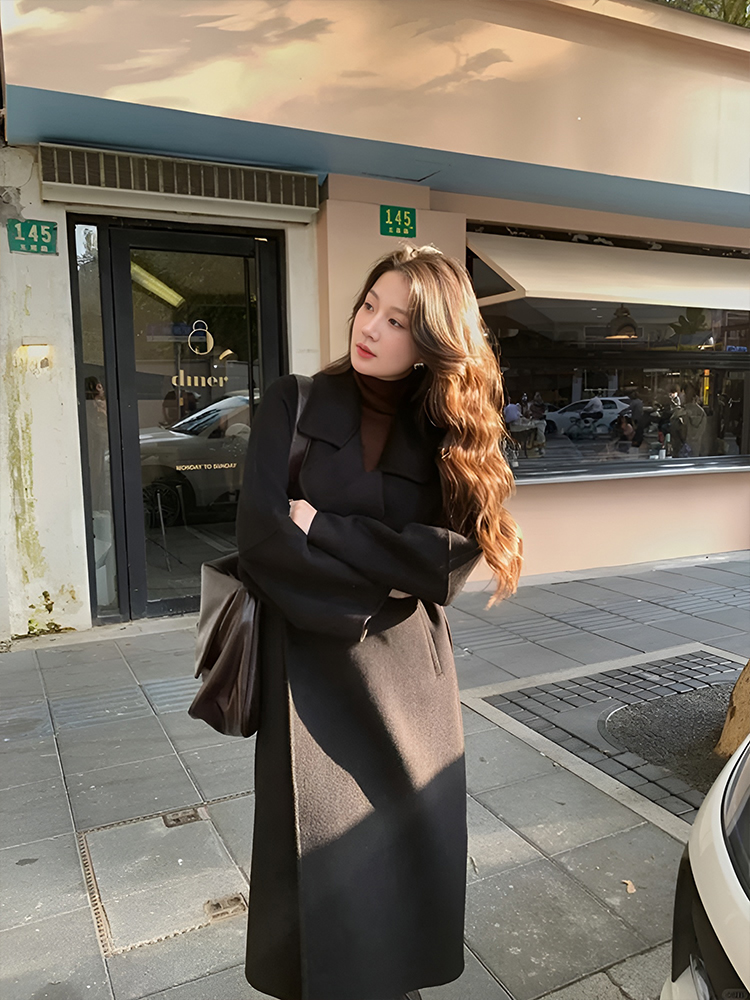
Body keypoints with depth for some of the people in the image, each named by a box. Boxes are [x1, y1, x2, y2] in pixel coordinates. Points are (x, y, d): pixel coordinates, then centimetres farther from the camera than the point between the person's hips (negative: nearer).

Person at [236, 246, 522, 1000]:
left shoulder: (447, 431, 1)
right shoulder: (294, 404, -3)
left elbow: (452, 556, -12)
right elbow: (261, 532, -15)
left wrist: (323, 528, -15)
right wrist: (388, 574, -13)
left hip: (409, 672, 2)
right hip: (311, 665, -2)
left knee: (412, 844, 13)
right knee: (321, 856, 6)